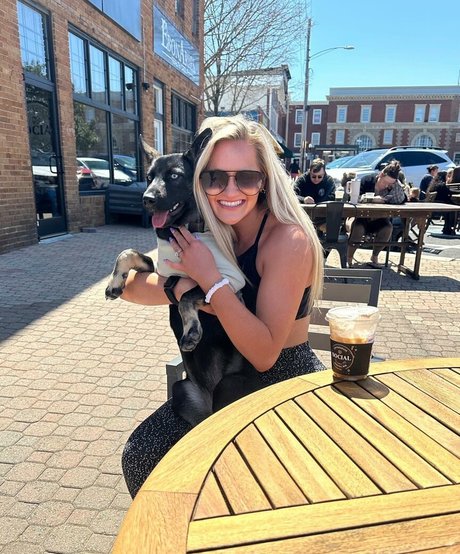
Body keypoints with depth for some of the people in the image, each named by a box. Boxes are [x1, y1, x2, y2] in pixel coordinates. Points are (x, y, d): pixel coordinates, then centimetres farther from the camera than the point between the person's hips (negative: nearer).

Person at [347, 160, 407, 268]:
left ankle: (374, 257, -7)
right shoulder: (367, 180, -11)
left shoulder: (394, 186, -3)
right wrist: (372, 199, -33)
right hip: (363, 218, -3)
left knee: (388, 228, -28)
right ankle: (348, 259, -16)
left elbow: (401, 199, -19)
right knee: (358, 229, -34)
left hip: (380, 220, 3)